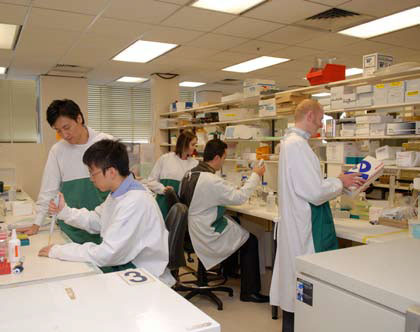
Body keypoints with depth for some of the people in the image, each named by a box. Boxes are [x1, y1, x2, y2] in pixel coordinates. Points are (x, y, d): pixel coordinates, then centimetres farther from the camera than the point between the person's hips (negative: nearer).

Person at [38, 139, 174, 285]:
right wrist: (64, 211, 2)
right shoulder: (117, 192, 0)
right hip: (127, 267, 7)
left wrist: (58, 251, -17)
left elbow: (106, 254, -27)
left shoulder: (136, 202, -28)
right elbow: (96, 221, 15)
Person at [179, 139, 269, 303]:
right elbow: (240, 197, -20)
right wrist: (255, 175, -9)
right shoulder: (211, 180, -25)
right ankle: (250, 292, 13)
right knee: (251, 241, 4)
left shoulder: (189, 174, 3)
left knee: (235, 223, 24)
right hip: (207, 236, -9)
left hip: (192, 230, 9)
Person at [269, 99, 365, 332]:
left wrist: (336, 182, 13)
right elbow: (315, 193, -22)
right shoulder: (298, 145, -20)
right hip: (303, 228, -10)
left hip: (297, 223, 10)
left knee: (296, 283, 18)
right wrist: (340, 183, -5)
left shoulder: (291, 142, 13)